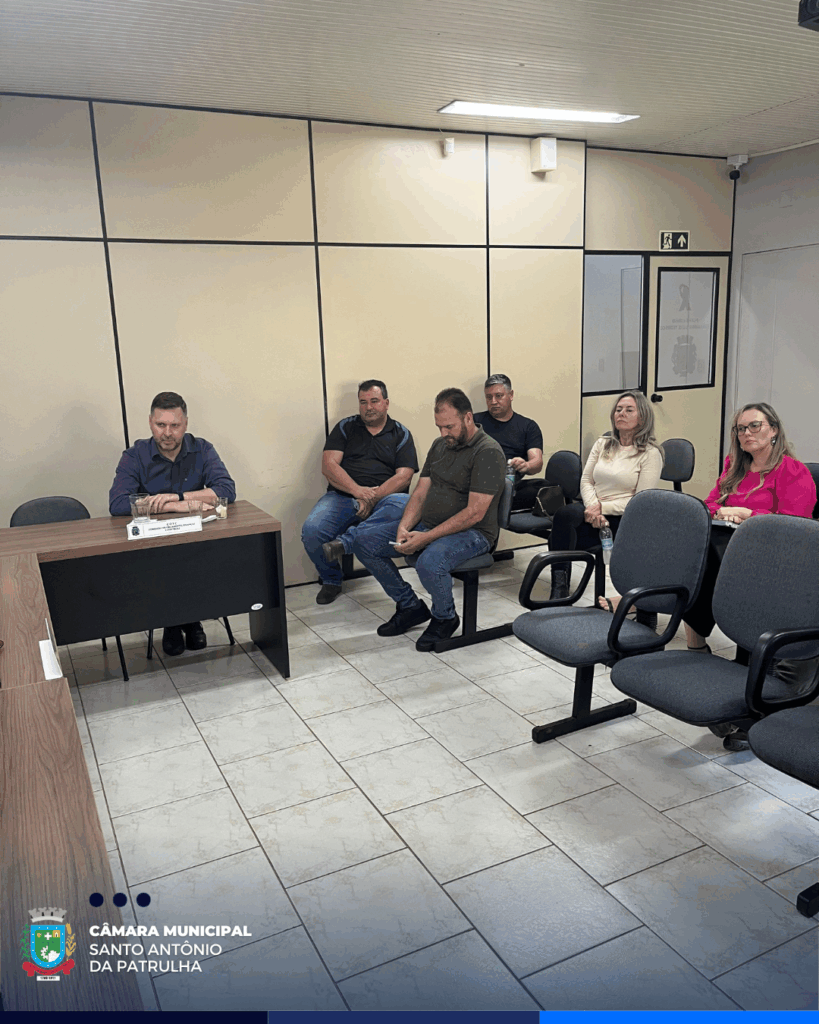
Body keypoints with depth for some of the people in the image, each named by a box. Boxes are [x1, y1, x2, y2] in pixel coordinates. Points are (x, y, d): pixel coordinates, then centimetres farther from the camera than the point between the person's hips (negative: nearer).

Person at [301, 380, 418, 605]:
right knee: (311, 530, -27)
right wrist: (357, 491, -16)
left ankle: (345, 542, -35)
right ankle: (330, 580, 0)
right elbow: (329, 465, 2)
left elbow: (404, 476, 0)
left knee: (404, 505, -36)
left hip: (384, 498, -1)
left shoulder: (401, 434, 12)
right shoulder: (345, 427, 15)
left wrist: (373, 498, -17)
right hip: (342, 496, 1)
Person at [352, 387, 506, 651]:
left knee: (429, 562, -38)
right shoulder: (440, 444, 11)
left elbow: (474, 513, -21)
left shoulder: (488, 452, -15)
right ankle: (410, 606, 10)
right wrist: (404, 528, -10)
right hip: (427, 525, 8)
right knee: (364, 542, -2)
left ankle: (445, 617, -4)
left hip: (471, 532, -8)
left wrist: (426, 537, -25)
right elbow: (420, 493, 10)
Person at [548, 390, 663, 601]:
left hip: (622, 521, -5)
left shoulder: (650, 453, -1)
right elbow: (586, 480, 10)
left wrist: (603, 508, -15)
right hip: (593, 511, 5)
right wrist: (593, 508, -10)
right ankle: (559, 587, -23)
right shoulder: (603, 444, 17)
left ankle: (560, 587, -21)